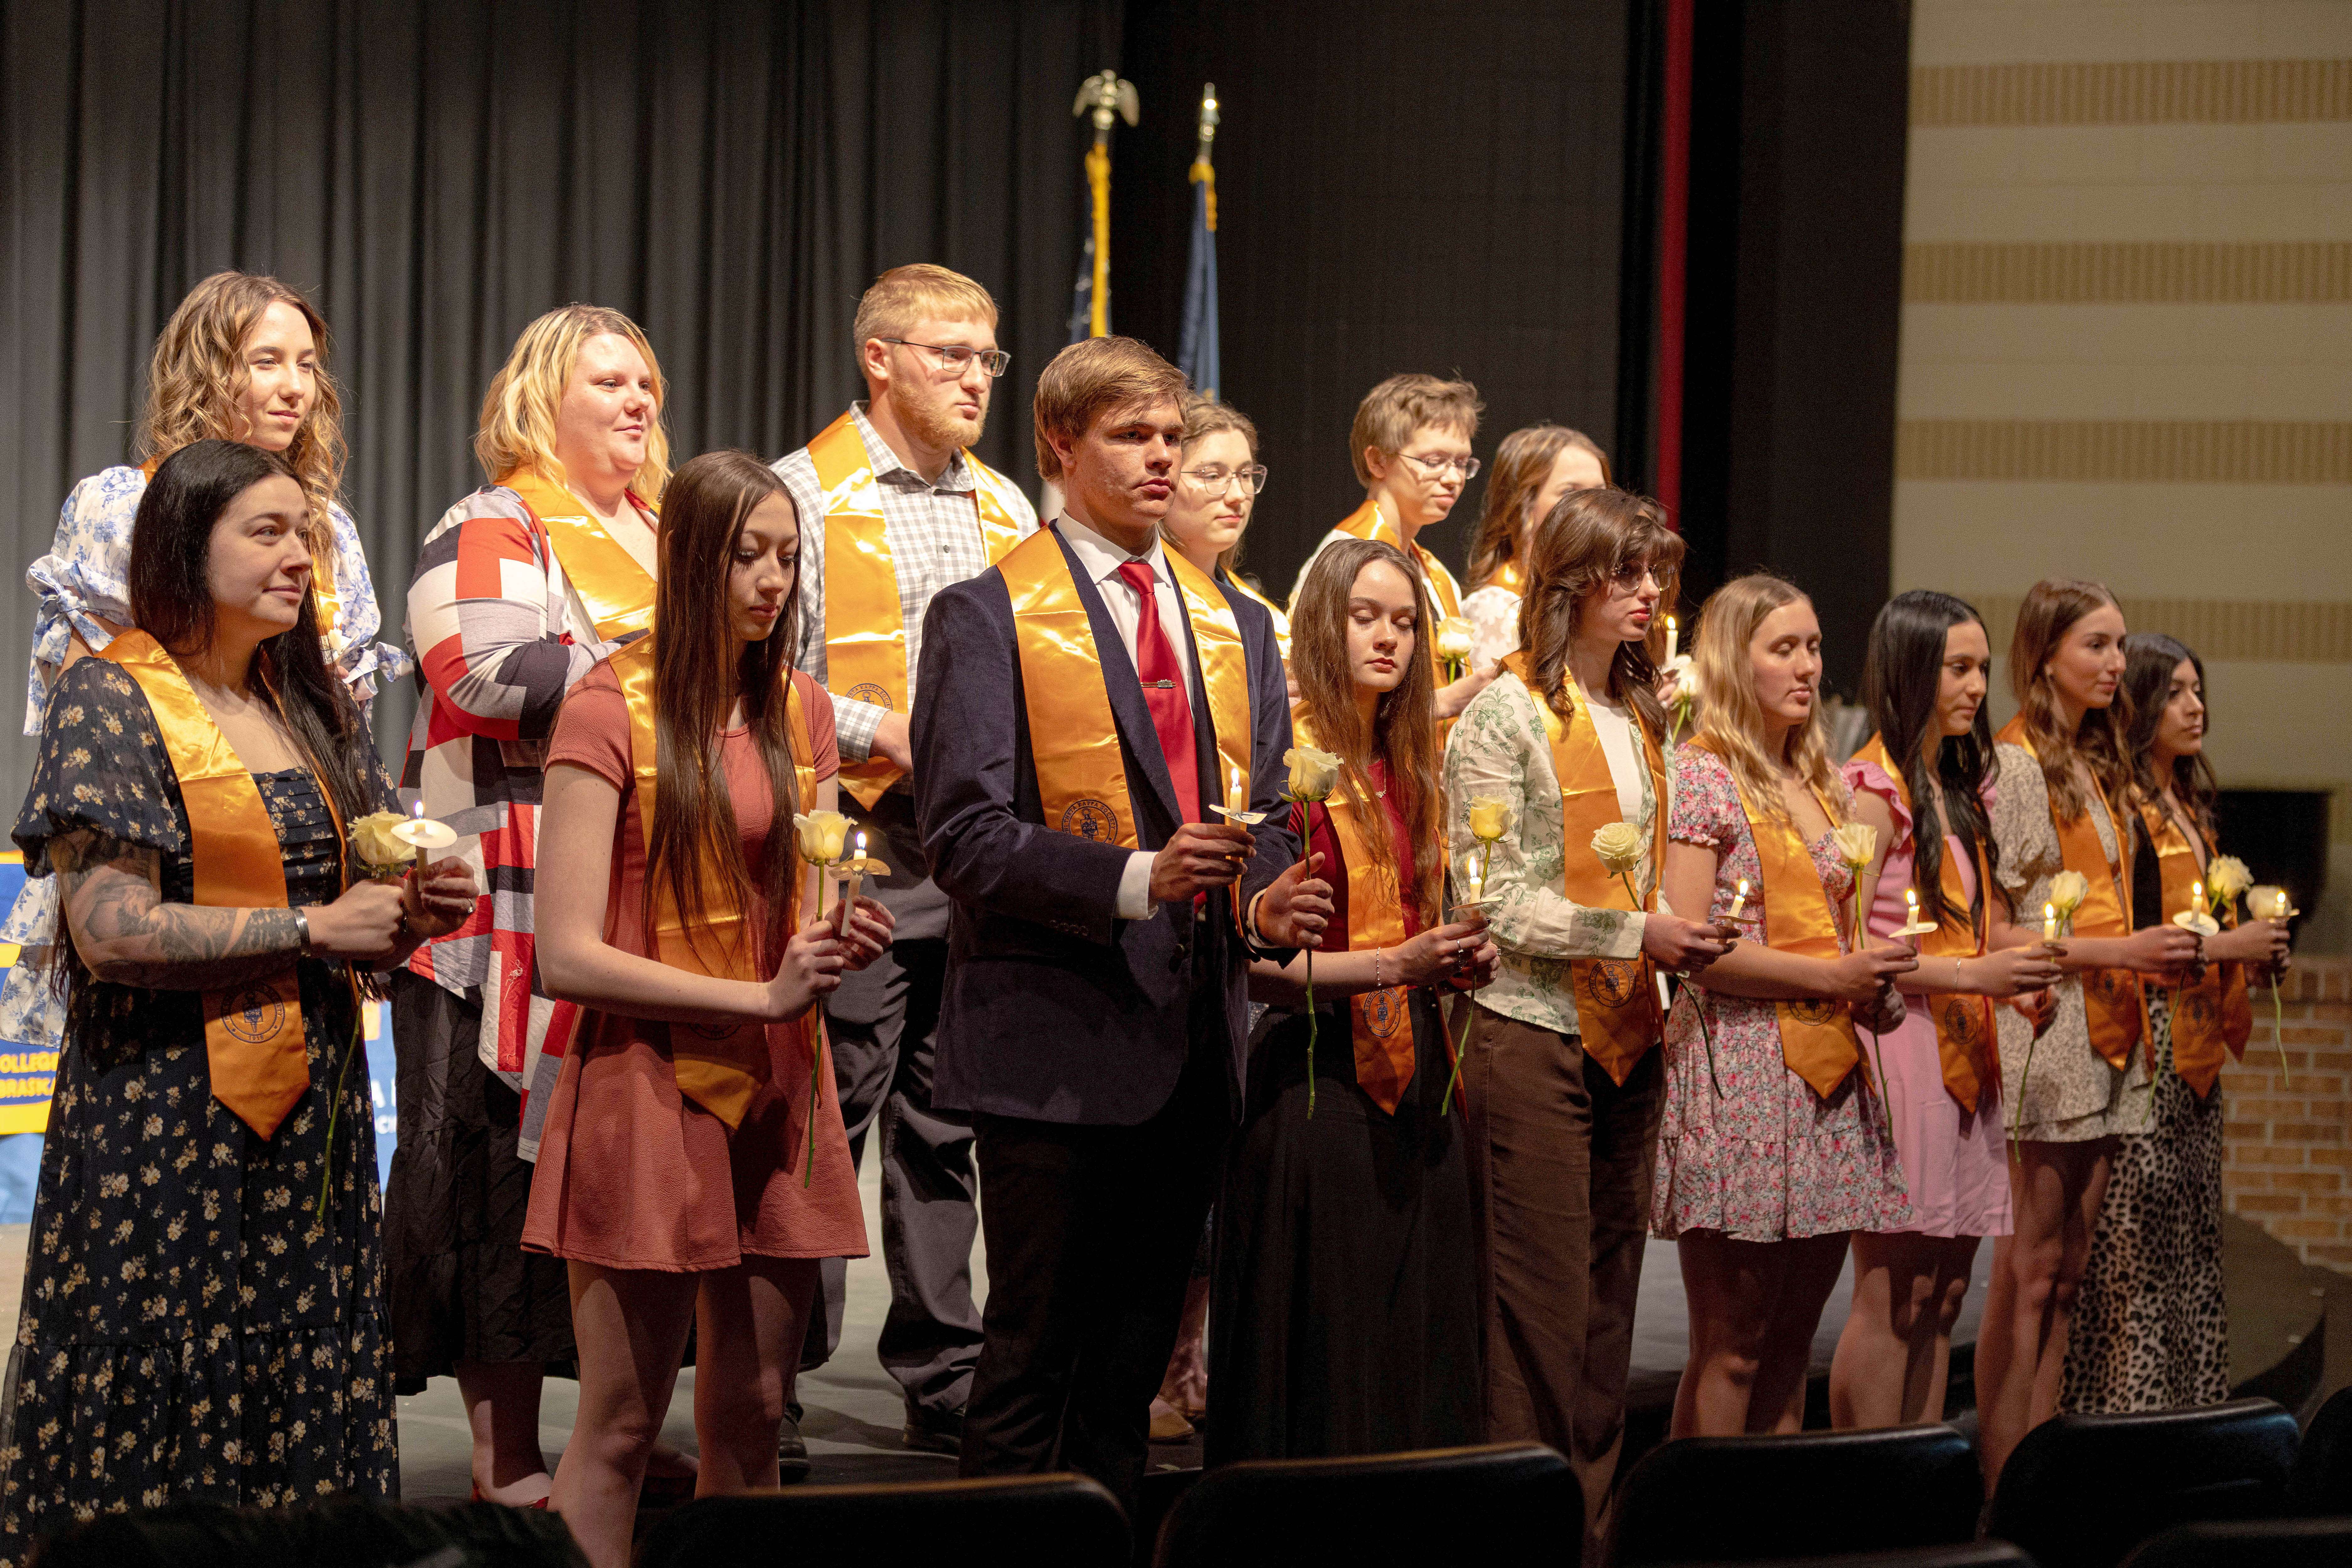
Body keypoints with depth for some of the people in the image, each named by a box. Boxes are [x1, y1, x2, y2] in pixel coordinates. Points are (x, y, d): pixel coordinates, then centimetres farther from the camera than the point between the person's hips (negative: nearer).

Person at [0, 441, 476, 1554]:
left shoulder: (308, 701, 14)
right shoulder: (111, 700, -8)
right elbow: (113, 930, -18)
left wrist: (409, 911, 0)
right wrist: (315, 928, -15)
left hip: (313, 1105, 7)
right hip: (169, 1109, -7)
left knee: (304, 1373, 7)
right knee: (175, 1381, -2)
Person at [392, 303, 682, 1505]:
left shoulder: (665, 539, 22)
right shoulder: (490, 535, -3)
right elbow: (490, 676, -20)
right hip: (524, 914, -7)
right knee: (516, 1173, -7)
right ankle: (506, 1458, -2)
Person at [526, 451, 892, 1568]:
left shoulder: (799, 710, 11)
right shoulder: (611, 710, -9)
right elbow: (567, 956, -14)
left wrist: (844, 942, -5)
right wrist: (760, 995, -16)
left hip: (778, 1089, 6)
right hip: (649, 1087, -6)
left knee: (751, 1419, 8)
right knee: (620, 1433, -3)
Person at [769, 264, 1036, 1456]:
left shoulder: (1006, 506, 17)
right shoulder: (804, 495, -2)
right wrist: (879, 732, -14)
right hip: (859, 856, -5)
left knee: (945, 1129, 10)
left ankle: (944, 1380, 16)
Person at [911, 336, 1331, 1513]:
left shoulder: (1234, 626, 17)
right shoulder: (986, 615, -3)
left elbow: (1263, 812, 18)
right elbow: (963, 833, -12)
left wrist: (1267, 906, -5)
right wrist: (1134, 878, -24)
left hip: (1193, 1039, 6)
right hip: (1056, 1039, -6)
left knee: (1132, 1359, 12)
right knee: (1035, 1358, -2)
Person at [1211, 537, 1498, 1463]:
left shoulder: (1409, 767, 15)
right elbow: (1253, 960, -17)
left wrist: (1455, 960, 6)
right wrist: (1398, 963, -22)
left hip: (1413, 1073, 8)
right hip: (1317, 1074, -8)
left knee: (1419, 1343, 8)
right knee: (1321, 1354, -4)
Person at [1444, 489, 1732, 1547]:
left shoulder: (1641, 717, 16)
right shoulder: (1506, 714, -7)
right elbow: (1495, 903, -12)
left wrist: (1682, 939, 7)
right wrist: (1634, 934, -16)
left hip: (1628, 1038, 7)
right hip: (1532, 1034, -7)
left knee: (1610, 1300, 9)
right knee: (1541, 1306, -6)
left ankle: (1590, 1528, 14)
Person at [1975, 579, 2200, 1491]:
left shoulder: (2094, 765, 18)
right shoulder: (2015, 764, -8)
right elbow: (2006, 924, -13)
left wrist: (2155, 955, 9)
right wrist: (2123, 952, -16)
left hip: (2108, 1036, 8)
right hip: (2044, 1028, -8)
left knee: (2067, 1275, 7)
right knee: (2030, 1272, -8)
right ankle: (2003, 1491, -5)